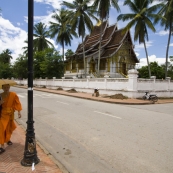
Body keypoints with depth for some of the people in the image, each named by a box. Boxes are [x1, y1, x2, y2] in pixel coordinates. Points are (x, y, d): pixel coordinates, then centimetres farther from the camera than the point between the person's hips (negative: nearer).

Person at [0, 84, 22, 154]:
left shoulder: (13, 95, -10)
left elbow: (17, 103, -7)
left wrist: (19, 112, -12)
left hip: (10, 114, 1)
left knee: (9, 127, 16)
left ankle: (8, 140, 42)